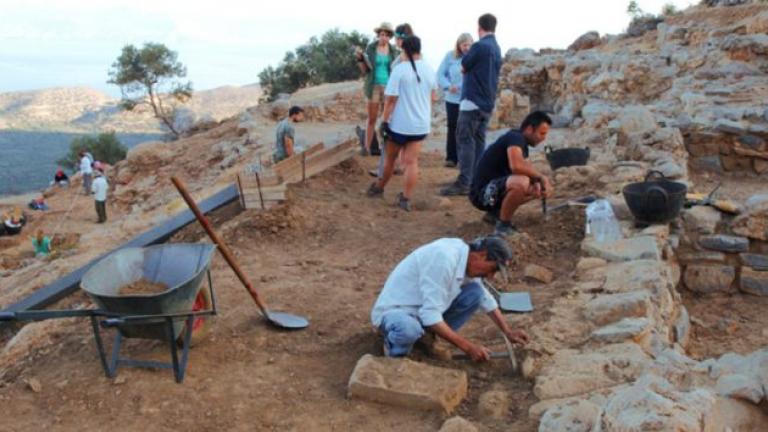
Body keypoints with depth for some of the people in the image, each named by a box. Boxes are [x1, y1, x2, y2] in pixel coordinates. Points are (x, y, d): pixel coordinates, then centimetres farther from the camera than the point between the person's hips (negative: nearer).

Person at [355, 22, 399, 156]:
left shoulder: (394, 51, 2)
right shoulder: (370, 48, -1)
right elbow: (365, 70, 1)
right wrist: (360, 58, -15)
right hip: (374, 87, -1)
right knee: (372, 119, 3)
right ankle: (367, 147, 10)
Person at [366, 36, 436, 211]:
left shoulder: (400, 69, -13)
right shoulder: (429, 69, 4)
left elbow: (391, 99, -16)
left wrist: (384, 119, -7)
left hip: (399, 123, -3)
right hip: (421, 123, 4)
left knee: (390, 158, 15)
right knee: (412, 161, 3)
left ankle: (379, 188, 33)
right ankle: (406, 199, 1)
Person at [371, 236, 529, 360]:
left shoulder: (467, 258, -3)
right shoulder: (445, 258, -31)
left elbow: (486, 299, 15)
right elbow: (430, 316, -32)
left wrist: (508, 332, 10)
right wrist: (468, 347, -27)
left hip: (425, 308, 8)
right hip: (394, 311, -8)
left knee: (475, 292, -7)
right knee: (409, 329, -42)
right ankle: (395, 347, -6)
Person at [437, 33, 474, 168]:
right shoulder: (450, 56, 1)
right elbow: (441, 74, 0)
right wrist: (447, 86, -17)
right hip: (453, 99, 1)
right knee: (453, 128, 8)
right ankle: (451, 157, 16)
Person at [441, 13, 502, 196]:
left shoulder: (479, 46, -15)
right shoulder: (497, 48, 13)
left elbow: (463, 67, -2)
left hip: (473, 101, -9)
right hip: (487, 103, 9)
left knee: (465, 141, -8)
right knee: (478, 142, 10)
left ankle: (463, 183, -10)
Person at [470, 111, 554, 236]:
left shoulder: (521, 143, 11)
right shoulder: (515, 138, -17)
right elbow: (516, 166, -35)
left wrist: (536, 181, -9)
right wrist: (541, 177, -19)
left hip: (496, 189, 10)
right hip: (482, 193, -10)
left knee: (539, 187, 11)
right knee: (521, 182, -34)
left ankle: (495, 212, 14)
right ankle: (503, 225, -14)